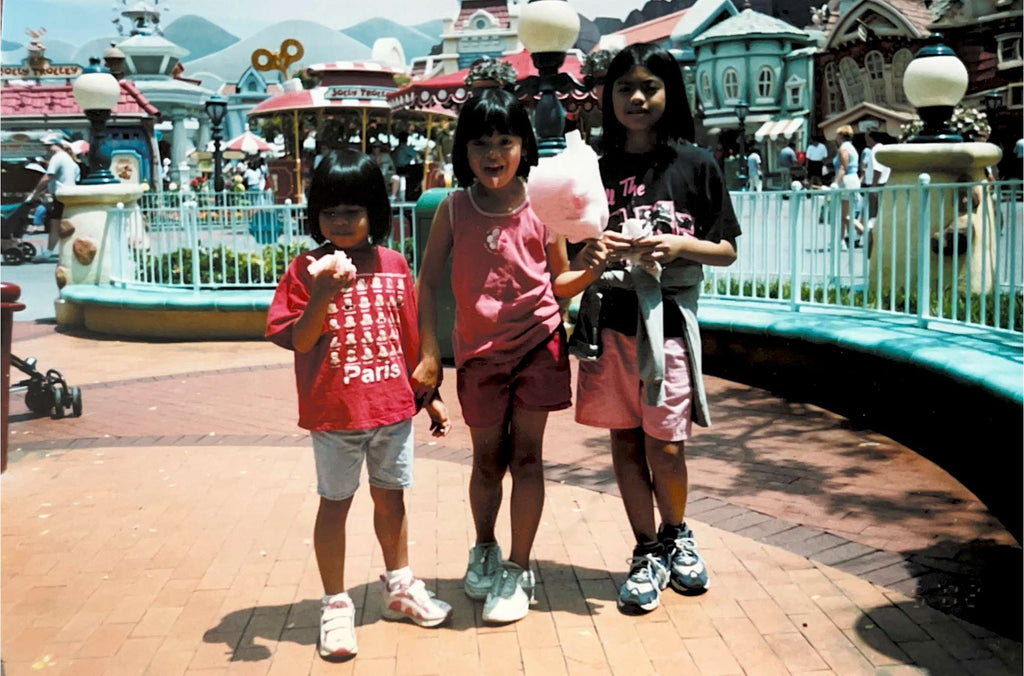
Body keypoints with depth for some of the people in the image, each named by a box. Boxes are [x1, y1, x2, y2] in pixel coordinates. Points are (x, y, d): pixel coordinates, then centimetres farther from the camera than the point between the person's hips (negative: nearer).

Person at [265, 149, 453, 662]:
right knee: (335, 503, 7)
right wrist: (322, 297, -26)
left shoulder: (394, 265, 3)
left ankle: (399, 588, 35)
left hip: (393, 407, 3)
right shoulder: (306, 270, -6)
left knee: (390, 497, 17)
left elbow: (411, 338, 10)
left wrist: (430, 397, 13)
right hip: (334, 412, -3)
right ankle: (335, 605, 20)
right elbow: (297, 341, -10)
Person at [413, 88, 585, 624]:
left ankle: (518, 570, 15)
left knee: (526, 455, 3)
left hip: (537, 342, -1)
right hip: (479, 349, 1)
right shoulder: (454, 209, -4)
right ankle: (484, 550, 37)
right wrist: (428, 353, -3)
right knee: (488, 458, 11)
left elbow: (559, 282, 4)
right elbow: (428, 281, 0)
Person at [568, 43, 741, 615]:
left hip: (669, 317, -2)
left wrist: (678, 247, -14)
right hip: (610, 320, 3)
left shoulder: (696, 164, 1)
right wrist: (593, 254, -12)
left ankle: (677, 536, 27)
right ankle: (647, 553, 23)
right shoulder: (599, 170, 7)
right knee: (625, 441, 7)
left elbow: (727, 251, 4)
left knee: (665, 446, -1)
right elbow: (576, 258, 11)